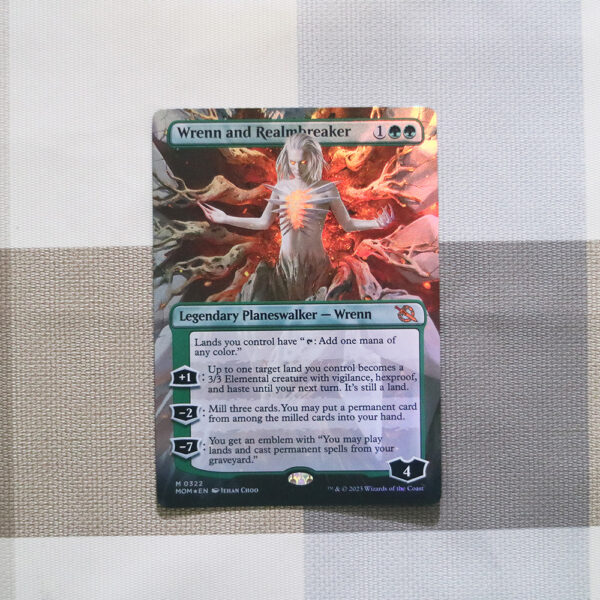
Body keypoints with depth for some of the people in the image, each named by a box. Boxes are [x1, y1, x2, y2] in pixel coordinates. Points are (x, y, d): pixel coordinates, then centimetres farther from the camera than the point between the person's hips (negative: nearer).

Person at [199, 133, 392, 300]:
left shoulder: (326, 189, -5)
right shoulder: (281, 188, 2)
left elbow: (347, 224, -2)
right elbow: (263, 223, 11)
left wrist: (376, 223, -19)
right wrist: (224, 218, 10)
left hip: (316, 265, -2)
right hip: (286, 265, 2)